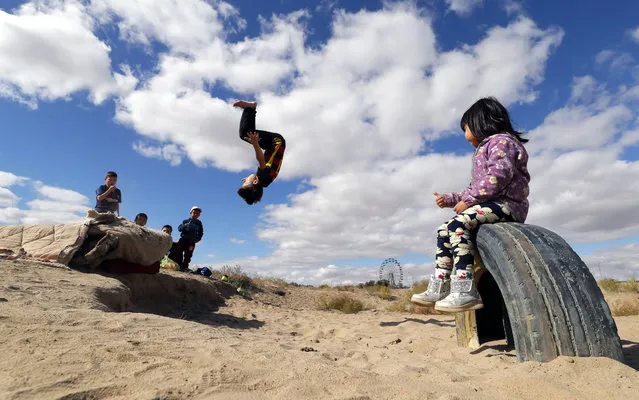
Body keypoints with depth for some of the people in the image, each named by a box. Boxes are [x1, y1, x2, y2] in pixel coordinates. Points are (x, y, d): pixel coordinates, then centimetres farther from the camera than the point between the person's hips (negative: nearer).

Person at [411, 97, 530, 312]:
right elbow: (475, 188, 29)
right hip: (491, 205, 10)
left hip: (507, 203, -10)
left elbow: (498, 176, -20)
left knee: (458, 224, -31)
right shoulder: (486, 149, 30)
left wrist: (468, 200, -18)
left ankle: (464, 291, -35)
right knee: (445, 229, 0)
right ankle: (439, 287, -6)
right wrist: (450, 199, 20)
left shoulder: (500, 140, -2)